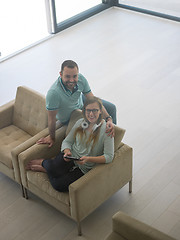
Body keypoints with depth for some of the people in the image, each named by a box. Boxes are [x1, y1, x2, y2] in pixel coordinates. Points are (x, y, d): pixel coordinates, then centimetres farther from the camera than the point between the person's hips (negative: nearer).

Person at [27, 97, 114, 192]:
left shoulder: (106, 130, -12)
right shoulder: (80, 122, 3)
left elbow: (109, 157, -16)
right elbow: (67, 141, 9)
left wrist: (88, 159, -28)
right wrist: (67, 151, -14)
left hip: (84, 168, -2)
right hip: (70, 156, 3)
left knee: (58, 185, -26)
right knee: (52, 167, -32)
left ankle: (45, 168, 4)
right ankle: (45, 162, 5)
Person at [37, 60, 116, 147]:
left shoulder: (80, 78, -30)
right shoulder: (53, 93, -45)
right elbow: (51, 119, -30)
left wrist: (109, 119, -35)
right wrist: (52, 138, -16)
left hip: (80, 101, 5)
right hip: (68, 118, -5)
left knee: (111, 108, 10)